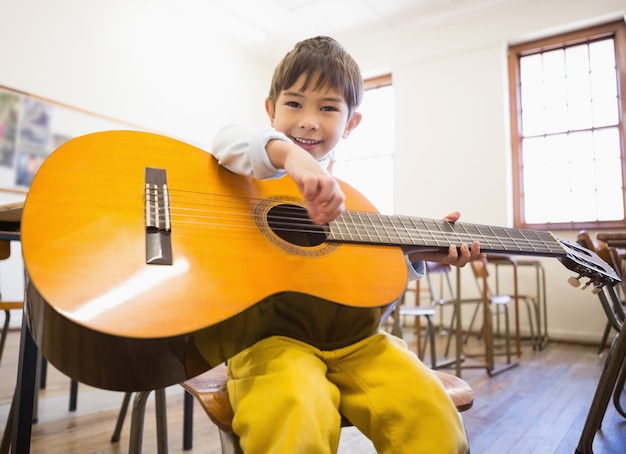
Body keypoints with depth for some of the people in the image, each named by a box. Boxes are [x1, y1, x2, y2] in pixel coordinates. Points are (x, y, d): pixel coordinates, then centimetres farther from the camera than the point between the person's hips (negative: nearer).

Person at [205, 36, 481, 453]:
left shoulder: (348, 195, 18)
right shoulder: (258, 169, 4)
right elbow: (228, 142, -19)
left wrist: (412, 254, 6)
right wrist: (286, 152, -37)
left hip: (352, 337, 5)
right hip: (274, 332, -4)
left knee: (430, 411, -15)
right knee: (296, 417, -34)